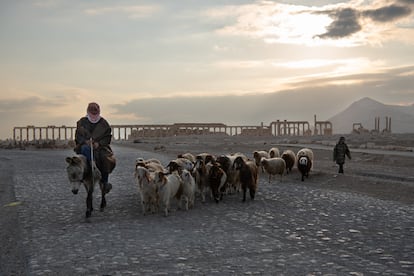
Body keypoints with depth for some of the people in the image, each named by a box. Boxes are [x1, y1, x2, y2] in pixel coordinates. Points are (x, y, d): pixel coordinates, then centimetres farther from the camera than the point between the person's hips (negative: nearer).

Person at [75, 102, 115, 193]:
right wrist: (85, 141, -13)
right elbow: (78, 136, 9)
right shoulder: (82, 122, 9)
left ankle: (104, 181, -16)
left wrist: (99, 143, -14)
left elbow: (107, 137, 5)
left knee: (107, 158, -29)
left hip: (100, 146, 0)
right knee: (86, 149, -39)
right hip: (85, 145, 0)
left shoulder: (104, 123, 8)